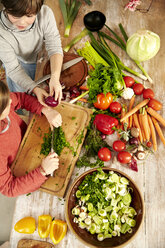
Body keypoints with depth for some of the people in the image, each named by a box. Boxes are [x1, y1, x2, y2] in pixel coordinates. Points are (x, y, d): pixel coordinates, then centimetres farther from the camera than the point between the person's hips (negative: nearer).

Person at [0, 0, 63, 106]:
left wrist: (55, 77, -48)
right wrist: (35, 89, -45)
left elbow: (54, 47, -30)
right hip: (21, 64, -1)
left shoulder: (45, 13, -32)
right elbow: (13, 69, -29)